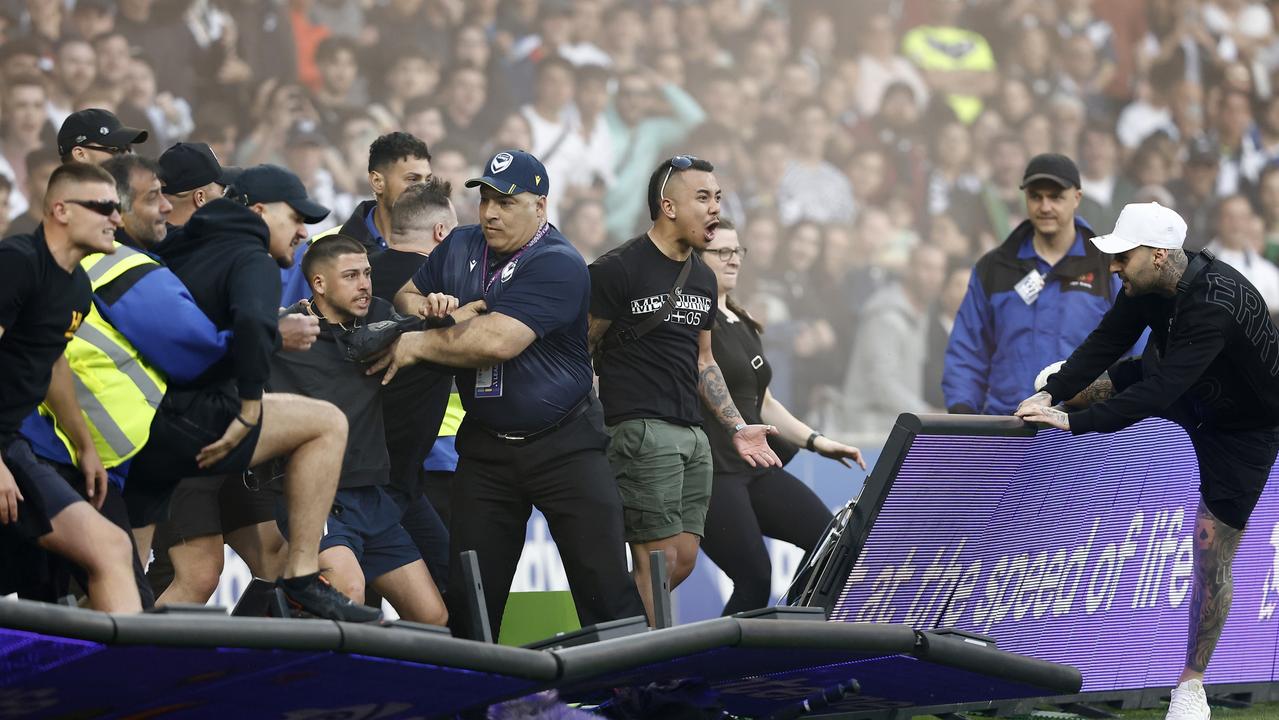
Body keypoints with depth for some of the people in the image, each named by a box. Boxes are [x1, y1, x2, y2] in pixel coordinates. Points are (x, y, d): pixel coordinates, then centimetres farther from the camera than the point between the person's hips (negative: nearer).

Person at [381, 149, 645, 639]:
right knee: (468, 597, 4)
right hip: (486, 447, 6)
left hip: (565, 446, -5)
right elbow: (406, 291, 21)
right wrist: (422, 306, -4)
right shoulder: (460, 247, 6)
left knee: (606, 588, -7)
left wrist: (419, 345, -15)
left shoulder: (558, 266, -17)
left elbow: (497, 341, -26)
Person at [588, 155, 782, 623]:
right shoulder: (618, 270, -7)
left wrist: (736, 428, 18)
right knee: (659, 560, -11)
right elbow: (581, 353, -7)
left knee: (683, 559, 5)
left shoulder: (702, 278, 17)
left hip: (692, 434, 8)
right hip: (640, 428, -8)